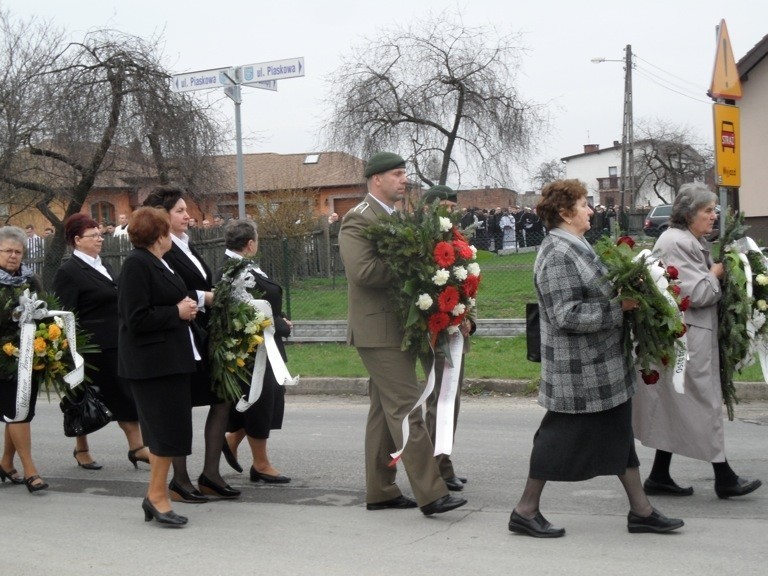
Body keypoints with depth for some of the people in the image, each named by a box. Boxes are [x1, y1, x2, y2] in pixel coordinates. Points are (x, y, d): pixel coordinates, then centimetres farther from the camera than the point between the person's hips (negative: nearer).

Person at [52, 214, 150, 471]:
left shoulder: (104, 266, 14)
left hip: (116, 345, 7)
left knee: (126, 395, 4)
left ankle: (136, 446, 6)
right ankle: (81, 449, 22)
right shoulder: (68, 272, -11)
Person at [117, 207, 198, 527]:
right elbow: (137, 320, -21)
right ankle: (157, 495, 2)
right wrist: (178, 312, -14)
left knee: (165, 429, 12)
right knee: (168, 428, -7)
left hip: (170, 359, 10)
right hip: (153, 361, -10)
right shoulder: (136, 265, -15)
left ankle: (156, 494, 19)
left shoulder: (156, 263, 16)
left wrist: (187, 305, 12)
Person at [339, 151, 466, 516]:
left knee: (385, 410, 13)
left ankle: (380, 492, 21)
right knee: (406, 409, -11)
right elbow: (363, 271, -24)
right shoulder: (358, 220, -12)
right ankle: (430, 493, -10)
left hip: (398, 328, 10)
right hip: (378, 331, -10)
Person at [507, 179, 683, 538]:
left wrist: (627, 295, 9)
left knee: (619, 432, 13)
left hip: (603, 366, 10)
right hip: (578, 370, -10)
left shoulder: (573, 247, 13)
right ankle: (525, 511, 12)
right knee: (560, 435, 0)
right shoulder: (558, 255, -20)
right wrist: (618, 306, -21)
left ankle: (641, 510, 21)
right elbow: (566, 314, -25)